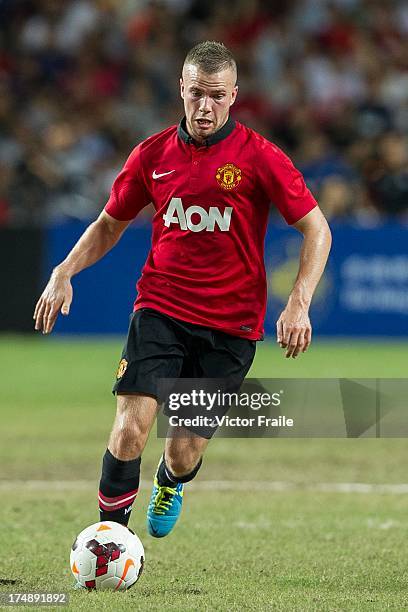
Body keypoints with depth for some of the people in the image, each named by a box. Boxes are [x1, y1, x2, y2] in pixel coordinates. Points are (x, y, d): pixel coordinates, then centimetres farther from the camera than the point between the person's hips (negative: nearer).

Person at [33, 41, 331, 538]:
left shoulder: (258, 157, -6)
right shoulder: (153, 154, 4)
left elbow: (315, 228, -3)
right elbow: (110, 224, 18)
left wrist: (299, 304, -14)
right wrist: (64, 273, 4)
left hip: (230, 323, -1)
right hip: (160, 309, 1)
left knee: (185, 452, 1)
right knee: (131, 425, -20)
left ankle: (170, 484, 39)